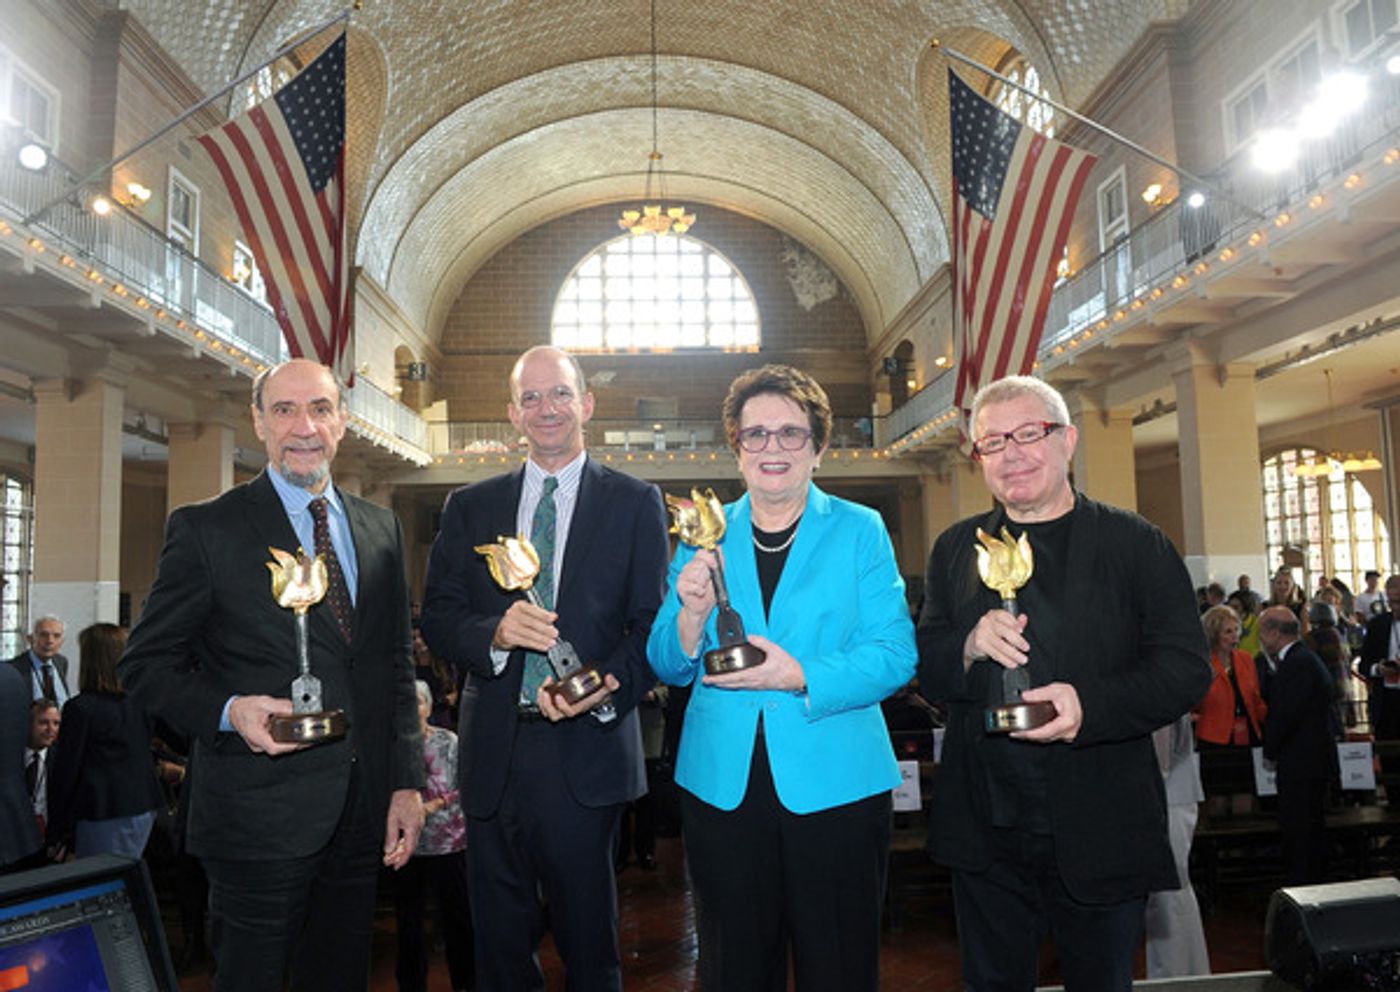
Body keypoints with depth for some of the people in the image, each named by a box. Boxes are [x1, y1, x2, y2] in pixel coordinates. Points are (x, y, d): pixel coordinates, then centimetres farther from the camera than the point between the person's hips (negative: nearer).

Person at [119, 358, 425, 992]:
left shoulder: (381, 529, 8)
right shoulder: (204, 529, -4)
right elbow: (146, 664, -2)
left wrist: (407, 781, 5)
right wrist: (229, 711, -20)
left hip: (362, 813, 4)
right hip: (259, 815, -4)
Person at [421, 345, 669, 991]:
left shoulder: (634, 503, 3)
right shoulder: (469, 508, 11)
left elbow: (655, 623, -3)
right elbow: (437, 618, 5)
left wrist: (608, 687, -20)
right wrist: (494, 633, -16)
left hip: (588, 751, -2)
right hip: (493, 754, 3)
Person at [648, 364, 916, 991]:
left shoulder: (861, 531, 0)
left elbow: (895, 655, -8)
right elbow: (668, 666, 5)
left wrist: (802, 677, -22)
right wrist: (692, 615, -15)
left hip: (833, 785, -2)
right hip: (721, 788, 2)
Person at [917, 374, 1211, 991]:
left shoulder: (1135, 543, -2)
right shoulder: (954, 549, 8)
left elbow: (1187, 668, -7)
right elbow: (924, 673, 6)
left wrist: (1091, 705, -24)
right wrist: (970, 645, -16)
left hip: (1100, 836, -2)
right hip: (984, 833, 3)